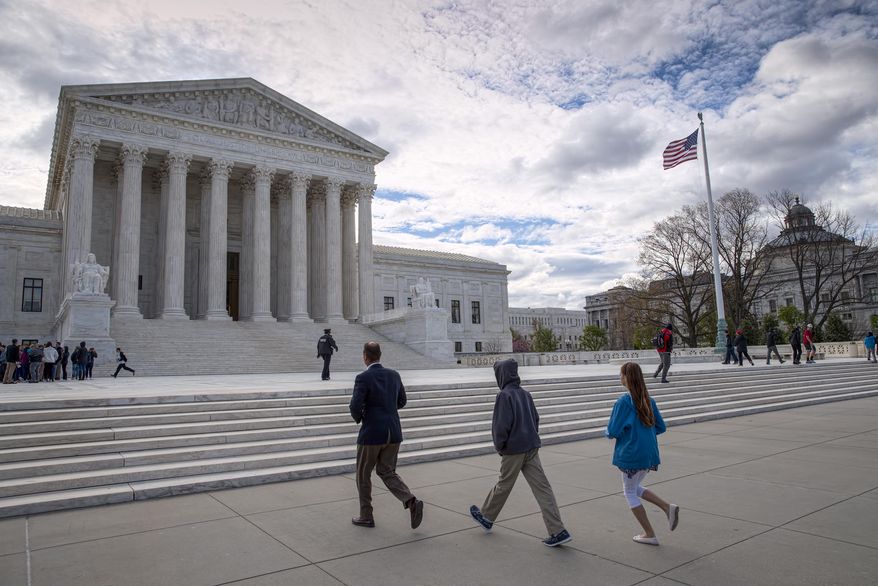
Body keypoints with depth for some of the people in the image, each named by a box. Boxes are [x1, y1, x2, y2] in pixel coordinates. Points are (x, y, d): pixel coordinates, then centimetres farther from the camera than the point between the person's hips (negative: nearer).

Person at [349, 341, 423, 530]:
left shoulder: (363, 378, -13)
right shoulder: (394, 375, 6)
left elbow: (356, 407, -19)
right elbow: (401, 402, 16)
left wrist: (358, 418, 3)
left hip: (372, 433, -6)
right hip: (393, 432, 6)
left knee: (363, 475, 15)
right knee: (387, 472, 16)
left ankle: (366, 516, 24)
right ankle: (411, 502, -5)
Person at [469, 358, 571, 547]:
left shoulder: (504, 395, -14)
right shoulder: (525, 394, 9)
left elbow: (502, 425, -18)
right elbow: (536, 419, 15)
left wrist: (499, 446, -6)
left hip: (513, 449, -6)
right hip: (532, 447, 6)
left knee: (503, 485, 11)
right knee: (542, 487, 3)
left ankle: (486, 517, 33)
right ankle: (558, 531, -1)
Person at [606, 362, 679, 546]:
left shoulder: (623, 402, -17)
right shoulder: (648, 400, 4)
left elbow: (612, 432, -17)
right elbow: (660, 428, 10)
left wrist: (608, 433, 4)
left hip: (631, 454, -7)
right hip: (649, 453, 7)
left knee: (630, 492, 11)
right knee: (635, 488, 24)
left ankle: (650, 534, 15)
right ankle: (668, 507, 8)